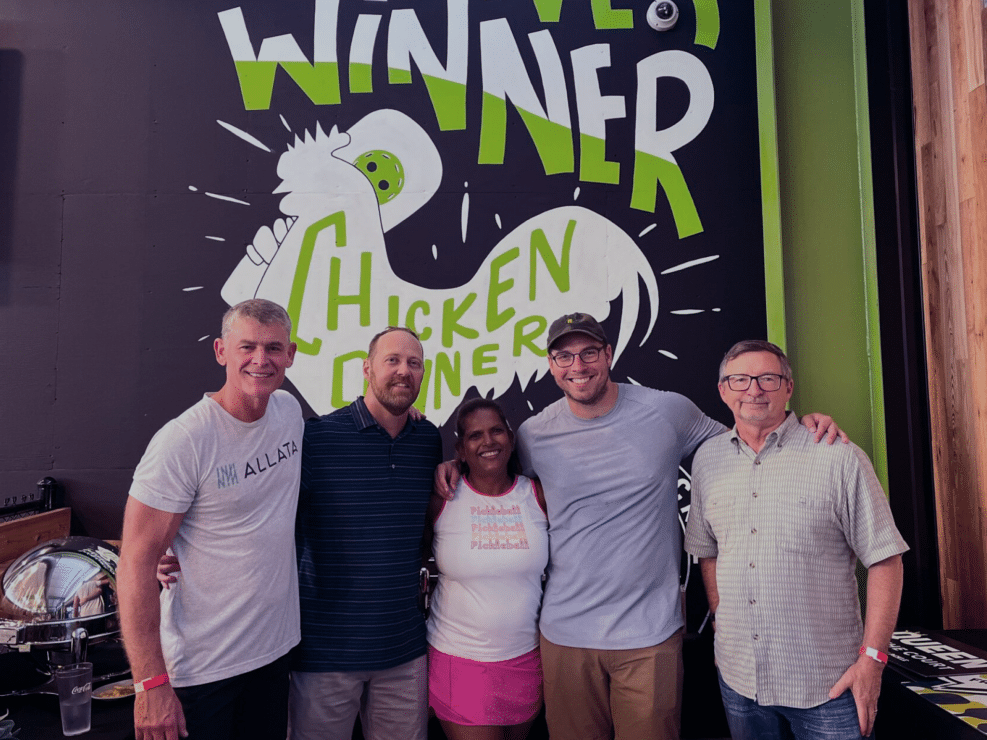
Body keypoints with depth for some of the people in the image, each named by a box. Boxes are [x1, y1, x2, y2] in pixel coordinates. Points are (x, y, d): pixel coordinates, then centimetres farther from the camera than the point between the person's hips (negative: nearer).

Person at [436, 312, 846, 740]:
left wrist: (803, 426, -4)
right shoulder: (534, 435, -2)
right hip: (565, 633, 1)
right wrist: (454, 465, -2)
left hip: (650, 632, -1)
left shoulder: (668, 411, -4)